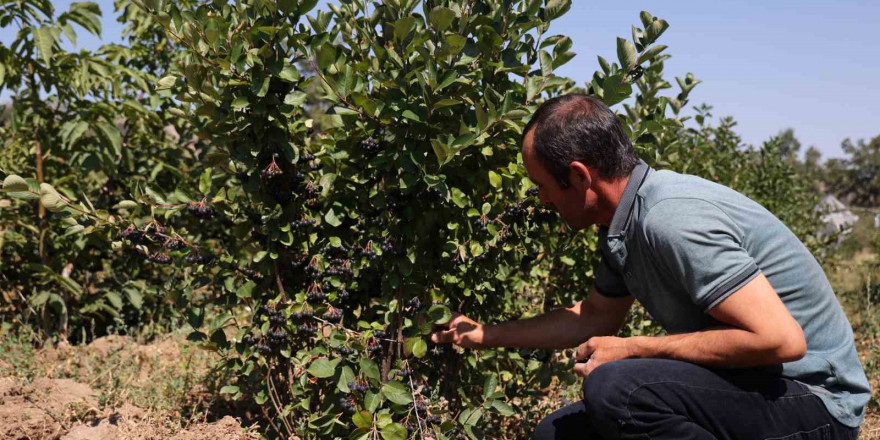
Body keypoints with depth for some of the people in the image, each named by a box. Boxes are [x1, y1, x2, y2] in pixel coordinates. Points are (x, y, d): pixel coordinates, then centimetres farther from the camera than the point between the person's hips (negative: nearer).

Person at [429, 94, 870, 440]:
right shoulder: (623, 227, 4)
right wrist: (484, 334, 22)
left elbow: (781, 339, -29)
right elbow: (593, 318, 20)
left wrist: (632, 349, -21)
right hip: (742, 384, 9)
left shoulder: (672, 220, -26)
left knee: (614, 387, -32)